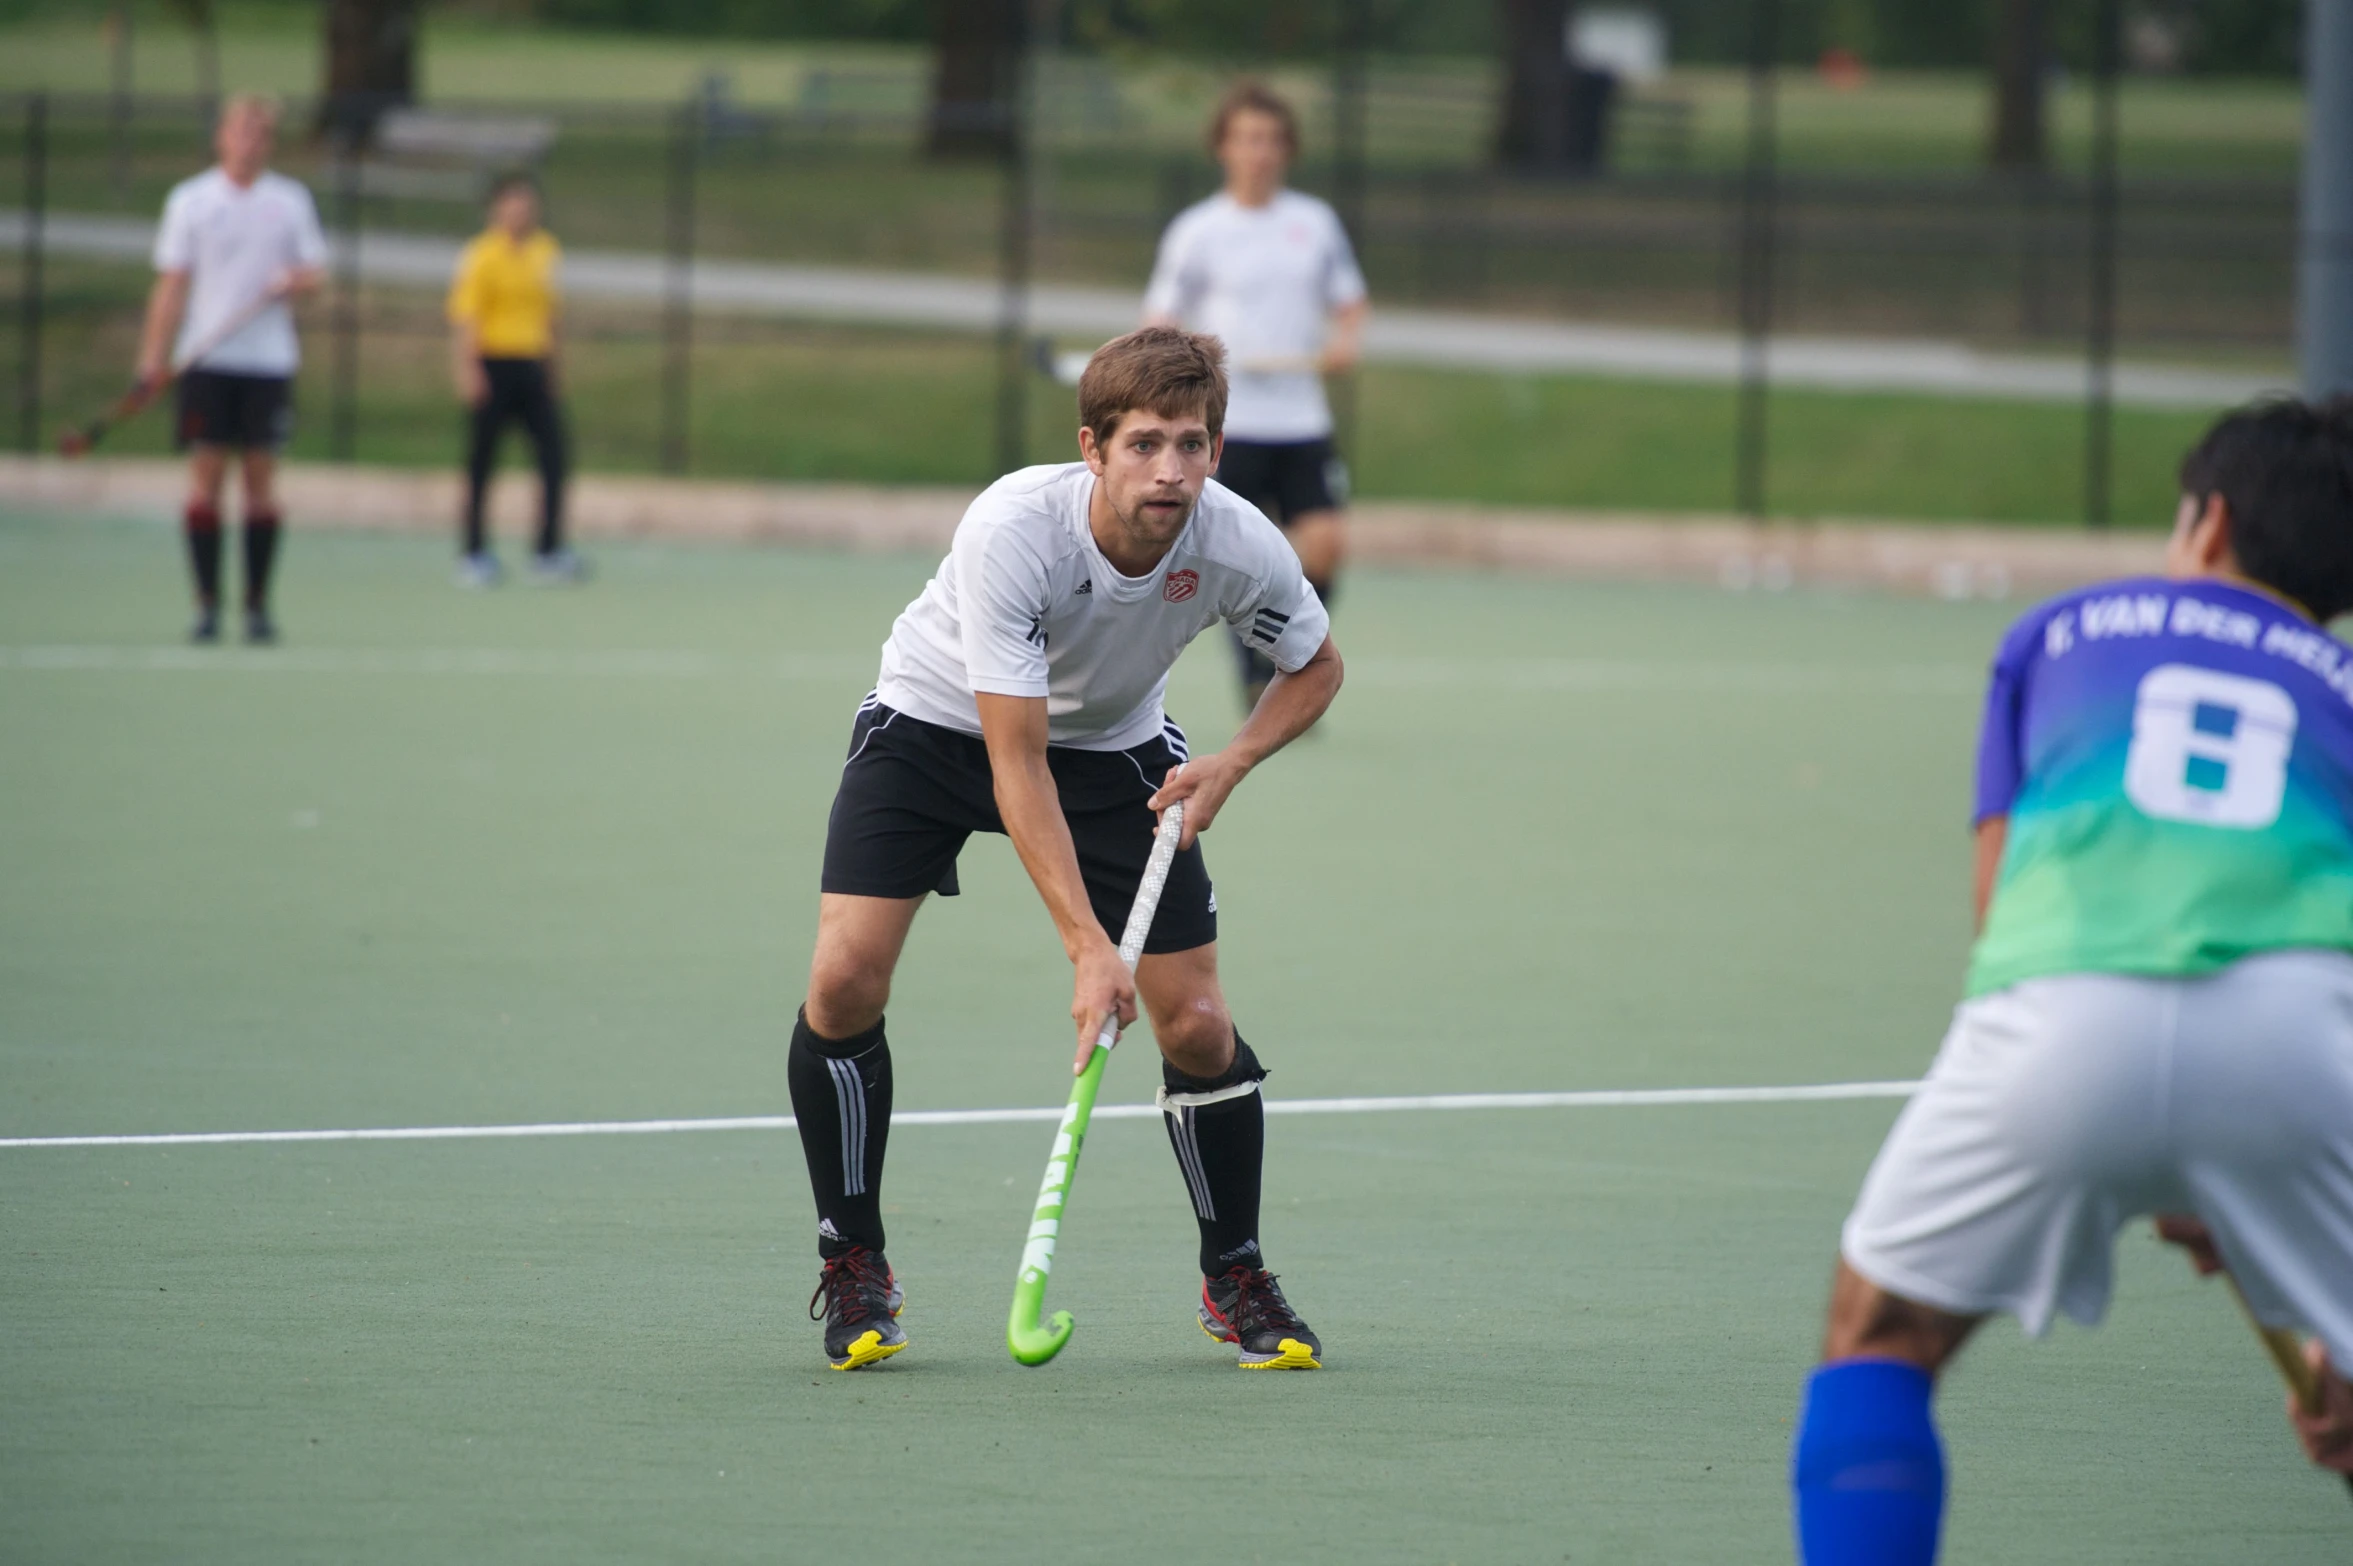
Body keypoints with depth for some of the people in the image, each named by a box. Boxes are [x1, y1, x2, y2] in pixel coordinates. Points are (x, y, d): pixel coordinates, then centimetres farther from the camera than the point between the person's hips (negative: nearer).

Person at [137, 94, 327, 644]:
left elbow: (316, 269, 12)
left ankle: (258, 605, 6)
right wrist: (154, 353, -6)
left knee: (261, 480, 0)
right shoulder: (191, 201, 4)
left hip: (269, 359, 1)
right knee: (205, 476, -5)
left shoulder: (290, 200, 8)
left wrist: (298, 279, -12)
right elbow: (172, 283, 2)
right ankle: (207, 604, -2)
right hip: (206, 358, -1)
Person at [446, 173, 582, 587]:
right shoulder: (482, 255, -8)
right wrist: (467, 367, -20)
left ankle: (548, 551, 0)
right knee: (482, 463, 2)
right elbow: (465, 316, -12)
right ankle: (473, 552, 12)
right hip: (493, 364, -5)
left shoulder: (546, 251, 12)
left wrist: (550, 365, 22)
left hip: (533, 365, 5)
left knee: (553, 456, -5)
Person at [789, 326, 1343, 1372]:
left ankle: (1235, 1280, 17)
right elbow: (1015, 762, -34)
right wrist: (1086, 946, -40)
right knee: (844, 981, -19)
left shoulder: (1239, 548, -25)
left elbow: (1316, 666, -1)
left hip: (1114, 746, 3)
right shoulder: (1011, 530, -36)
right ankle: (853, 1268, 0)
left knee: (1197, 1026, -7)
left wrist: (1231, 764, -20)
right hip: (935, 726, -2)